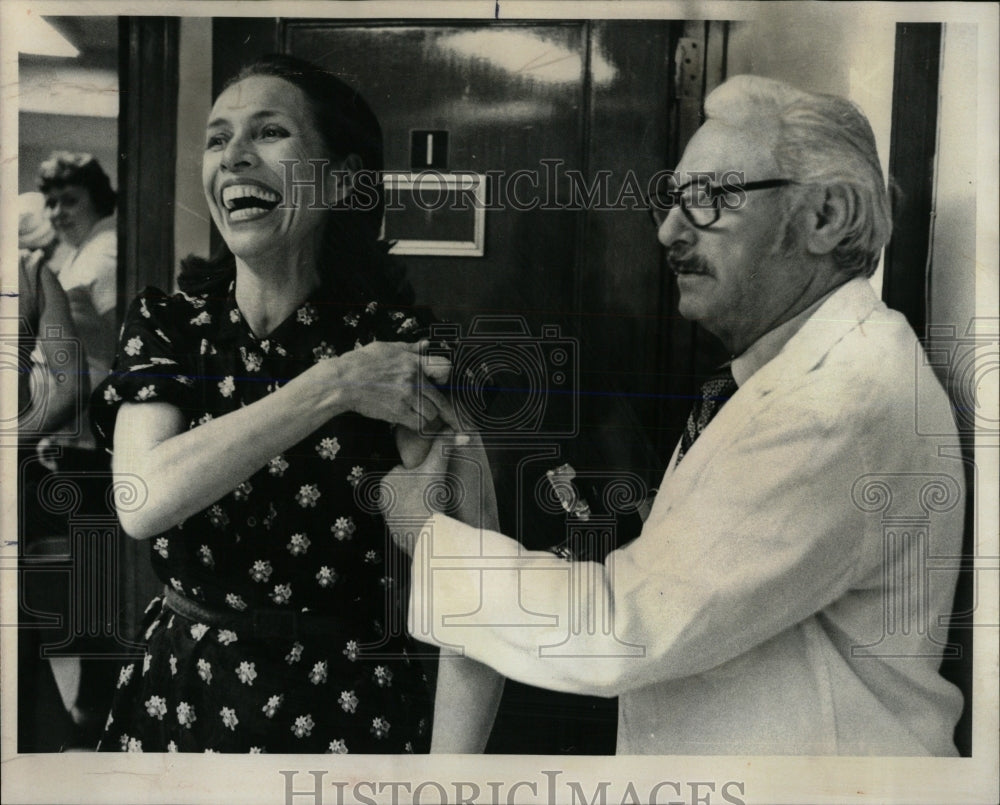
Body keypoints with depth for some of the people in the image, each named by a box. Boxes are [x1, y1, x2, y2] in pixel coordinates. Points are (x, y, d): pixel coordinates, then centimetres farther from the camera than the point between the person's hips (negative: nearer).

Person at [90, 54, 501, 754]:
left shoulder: (398, 341, -15)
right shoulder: (166, 322, -4)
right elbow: (142, 501, -21)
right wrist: (333, 387, -26)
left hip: (345, 709, -3)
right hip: (178, 697, 3)